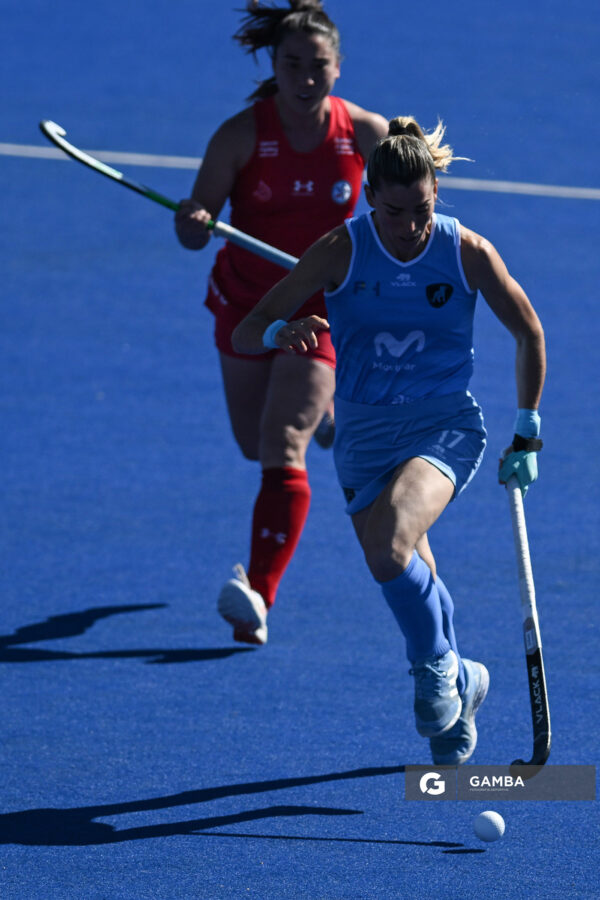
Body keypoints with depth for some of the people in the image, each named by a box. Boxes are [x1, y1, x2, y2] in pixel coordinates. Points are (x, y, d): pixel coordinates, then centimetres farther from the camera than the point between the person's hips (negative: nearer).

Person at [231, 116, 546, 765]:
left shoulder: (469, 254, -10)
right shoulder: (341, 252, -11)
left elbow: (529, 334, 6)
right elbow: (244, 335, -12)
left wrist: (527, 435, 9)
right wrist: (281, 333, -36)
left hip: (446, 426, -2)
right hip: (364, 432, 2)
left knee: (388, 545, -29)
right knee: (407, 581, 5)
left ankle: (437, 667, -5)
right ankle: (459, 685, 34)